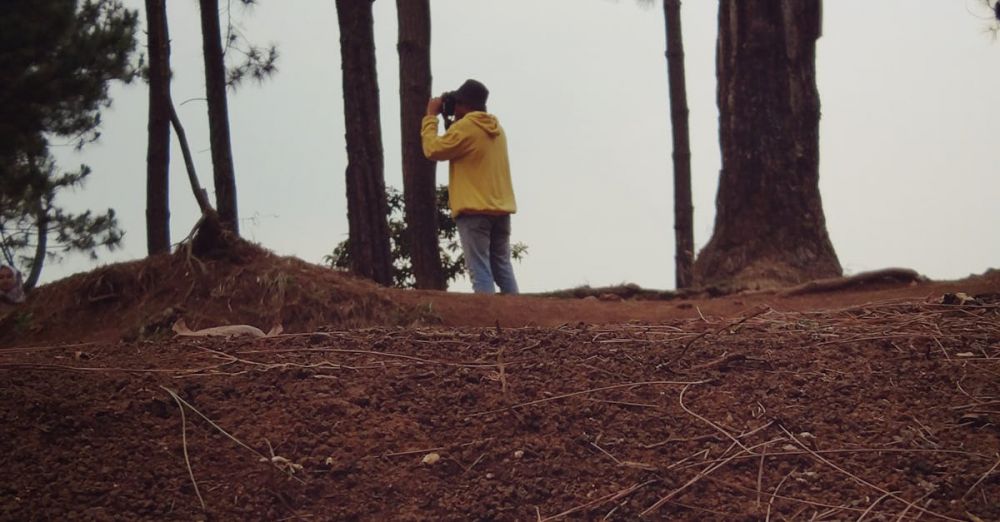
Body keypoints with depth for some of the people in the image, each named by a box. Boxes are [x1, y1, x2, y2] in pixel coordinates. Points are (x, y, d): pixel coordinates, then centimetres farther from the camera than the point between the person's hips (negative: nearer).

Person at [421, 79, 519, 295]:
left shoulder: (465, 127, -10)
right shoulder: (496, 129, 15)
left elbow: (433, 150, -4)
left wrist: (431, 116, 6)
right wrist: (453, 122, 20)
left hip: (474, 210, -7)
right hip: (501, 208, 7)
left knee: (480, 272, -8)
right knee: (503, 269, 10)